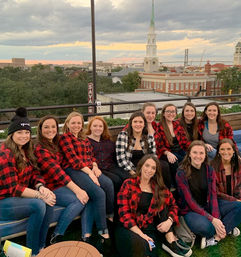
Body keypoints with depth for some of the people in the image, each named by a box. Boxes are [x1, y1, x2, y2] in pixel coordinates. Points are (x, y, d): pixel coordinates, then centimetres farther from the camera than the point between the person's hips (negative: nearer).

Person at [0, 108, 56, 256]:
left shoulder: (25, 151, 9)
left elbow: (34, 173, 6)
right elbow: (13, 188, -21)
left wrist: (41, 187, -16)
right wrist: (39, 195, -27)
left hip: (18, 197, 8)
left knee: (49, 199, -15)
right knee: (39, 205, -28)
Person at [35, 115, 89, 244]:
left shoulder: (54, 145, 14)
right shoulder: (40, 148, -12)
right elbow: (55, 170, -22)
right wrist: (77, 189, -28)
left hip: (62, 183, 7)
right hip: (49, 188, -7)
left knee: (88, 197, -16)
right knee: (79, 201, -26)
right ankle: (56, 236, -12)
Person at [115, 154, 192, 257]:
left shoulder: (159, 187, 12)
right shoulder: (128, 184, 0)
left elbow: (173, 205, 11)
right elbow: (124, 212, -7)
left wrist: (169, 220, -12)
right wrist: (141, 234, -15)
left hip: (150, 228, 6)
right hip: (129, 227, -6)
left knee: (162, 203, -8)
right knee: (140, 245, -37)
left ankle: (170, 242, -8)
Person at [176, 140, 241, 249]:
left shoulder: (209, 170, 1)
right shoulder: (181, 173, -13)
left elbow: (213, 195, -6)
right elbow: (190, 201, -16)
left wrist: (216, 218, -23)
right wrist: (212, 220, -24)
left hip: (208, 206, 5)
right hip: (190, 210, -5)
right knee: (203, 226, -37)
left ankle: (216, 237, -19)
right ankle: (228, 228, -5)